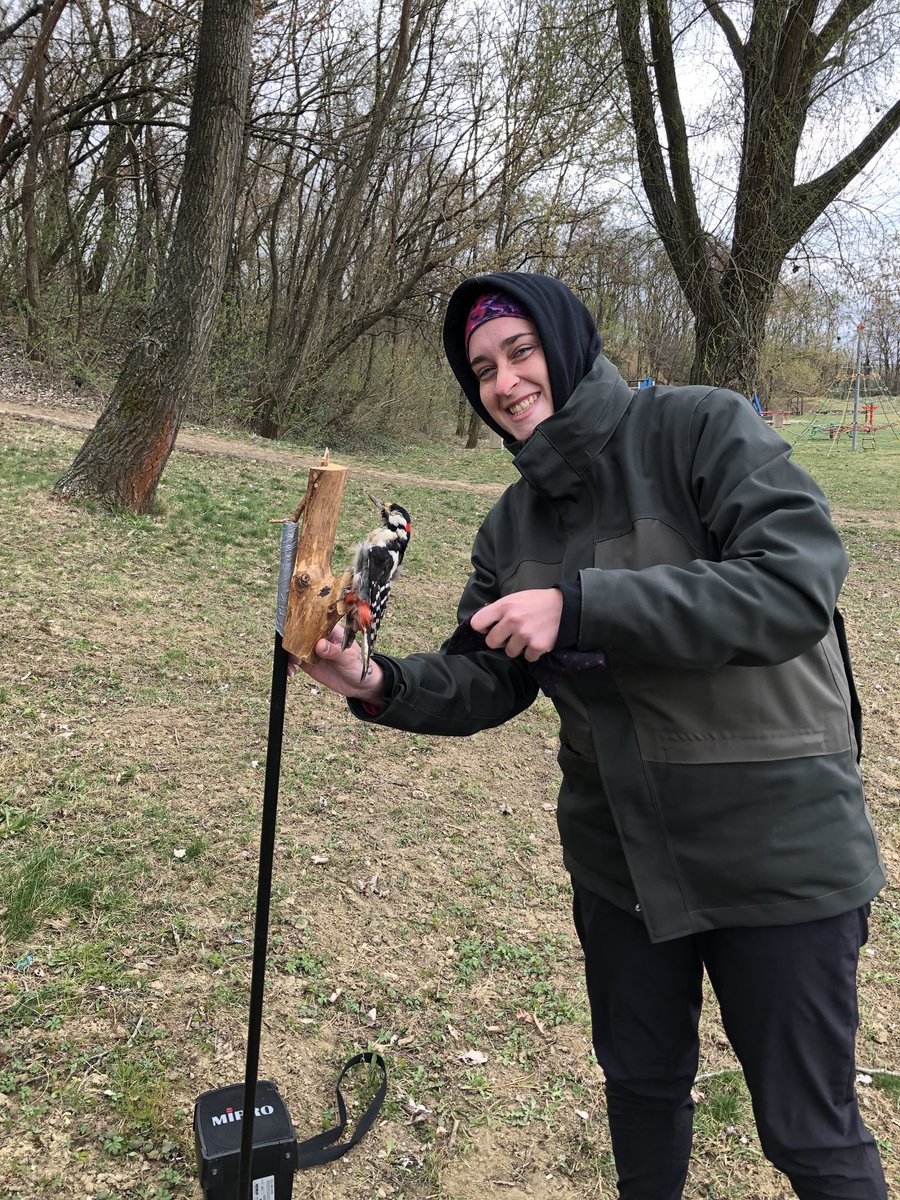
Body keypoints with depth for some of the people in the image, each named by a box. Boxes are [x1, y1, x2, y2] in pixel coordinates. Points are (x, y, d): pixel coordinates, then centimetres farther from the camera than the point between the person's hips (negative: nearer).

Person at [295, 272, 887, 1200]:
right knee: (641, 1083, 25)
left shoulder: (699, 427, -16)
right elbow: (485, 680, 3)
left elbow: (798, 586, -28)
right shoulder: (512, 526, 3)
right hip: (621, 853, 6)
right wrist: (382, 686, -17)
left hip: (776, 846, -5)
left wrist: (579, 606, -33)